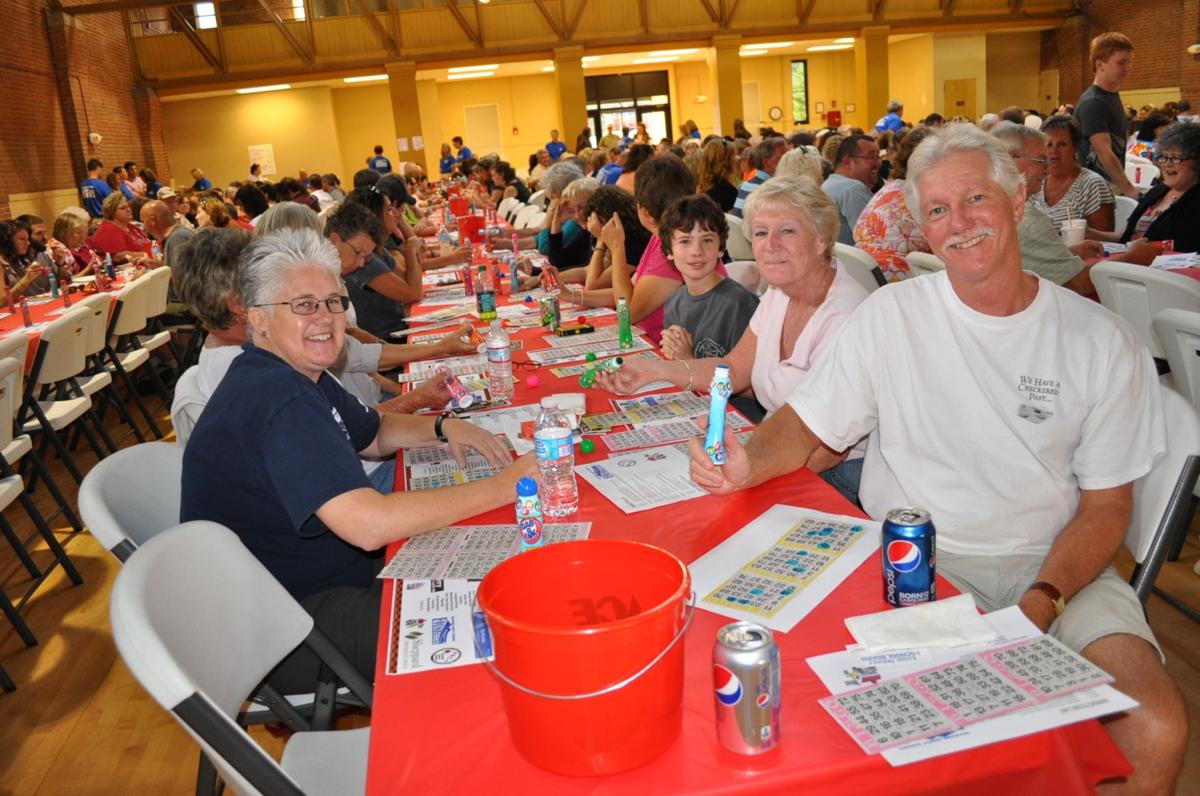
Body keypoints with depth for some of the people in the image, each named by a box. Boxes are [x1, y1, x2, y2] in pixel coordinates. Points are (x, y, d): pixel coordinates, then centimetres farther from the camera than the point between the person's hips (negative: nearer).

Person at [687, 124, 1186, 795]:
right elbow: (808, 427, 2)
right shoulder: (891, 316, -1)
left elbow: (1106, 503, 3)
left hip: (1053, 566, 1)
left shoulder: (1103, 343, 1)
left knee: (1158, 729, -22)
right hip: (909, 564, -1)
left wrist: (1042, 601, -14)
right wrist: (749, 463, -21)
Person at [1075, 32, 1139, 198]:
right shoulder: (1092, 103, -17)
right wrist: (1130, 191, -28)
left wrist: (1124, 187, 19)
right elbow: (1104, 154, -25)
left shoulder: (1113, 96, 12)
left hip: (1115, 186, 9)